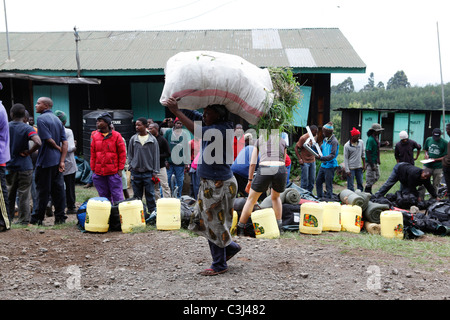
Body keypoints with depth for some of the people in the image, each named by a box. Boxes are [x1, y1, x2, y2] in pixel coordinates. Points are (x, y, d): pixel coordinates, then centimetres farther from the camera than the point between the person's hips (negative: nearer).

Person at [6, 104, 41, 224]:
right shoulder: (27, 128, -11)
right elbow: (38, 142, -26)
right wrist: (28, 152, -13)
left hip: (9, 166, 3)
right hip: (24, 166, -3)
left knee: (9, 194, 17)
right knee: (24, 195, 3)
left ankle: (8, 219, 27)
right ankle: (23, 221, 7)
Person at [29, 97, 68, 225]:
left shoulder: (41, 119, -10)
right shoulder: (57, 119, 12)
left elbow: (48, 139, -18)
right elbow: (65, 143, 6)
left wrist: (58, 148, 1)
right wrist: (62, 161, 0)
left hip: (46, 160, -7)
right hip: (58, 160, 7)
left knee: (43, 190, 0)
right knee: (58, 188, 8)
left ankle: (38, 218, 10)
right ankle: (60, 217, 11)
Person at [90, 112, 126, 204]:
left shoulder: (116, 135, -2)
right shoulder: (94, 135, 8)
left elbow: (122, 153, 0)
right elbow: (93, 154, 11)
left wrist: (120, 169, -4)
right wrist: (93, 169, 8)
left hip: (113, 172, -4)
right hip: (98, 172, 4)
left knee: (117, 196, -2)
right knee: (103, 196, 10)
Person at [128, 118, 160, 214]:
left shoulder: (152, 140, 0)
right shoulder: (133, 139, 6)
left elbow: (156, 156, 2)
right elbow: (130, 155, 11)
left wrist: (155, 172, -2)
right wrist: (131, 168, 3)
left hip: (148, 172, -2)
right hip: (136, 172, 2)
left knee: (150, 194, 1)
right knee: (137, 196, 8)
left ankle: (152, 212, 11)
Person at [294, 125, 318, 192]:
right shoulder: (303, 138, -13)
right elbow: (296, 148, -12)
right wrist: (299, 159, -15)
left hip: (312, 161, 7)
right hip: (305, 162, -7)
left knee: (312, 179, 9)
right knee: (305, 179, -2)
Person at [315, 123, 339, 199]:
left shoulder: (334, 141, -16)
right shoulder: (325, 140, 11)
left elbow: (332, 155, -24)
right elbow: (320, 149, 16)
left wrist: (321, 158, -34)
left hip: (330, 166, -9)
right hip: (323, 165, 9)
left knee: (328, 184, -3)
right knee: (318, 181, 15)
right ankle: (319, 198, 28)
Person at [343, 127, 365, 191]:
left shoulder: (361, 142, 2)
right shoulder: (347, 145, -10)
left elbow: (363, 154, 11)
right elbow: (345, 158, -7)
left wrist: (364, 165, 8)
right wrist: (347, 170, -11)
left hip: (359, 167, 4)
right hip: (351, 168, -4)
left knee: (360, 183, 11)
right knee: (350, 185, -2)